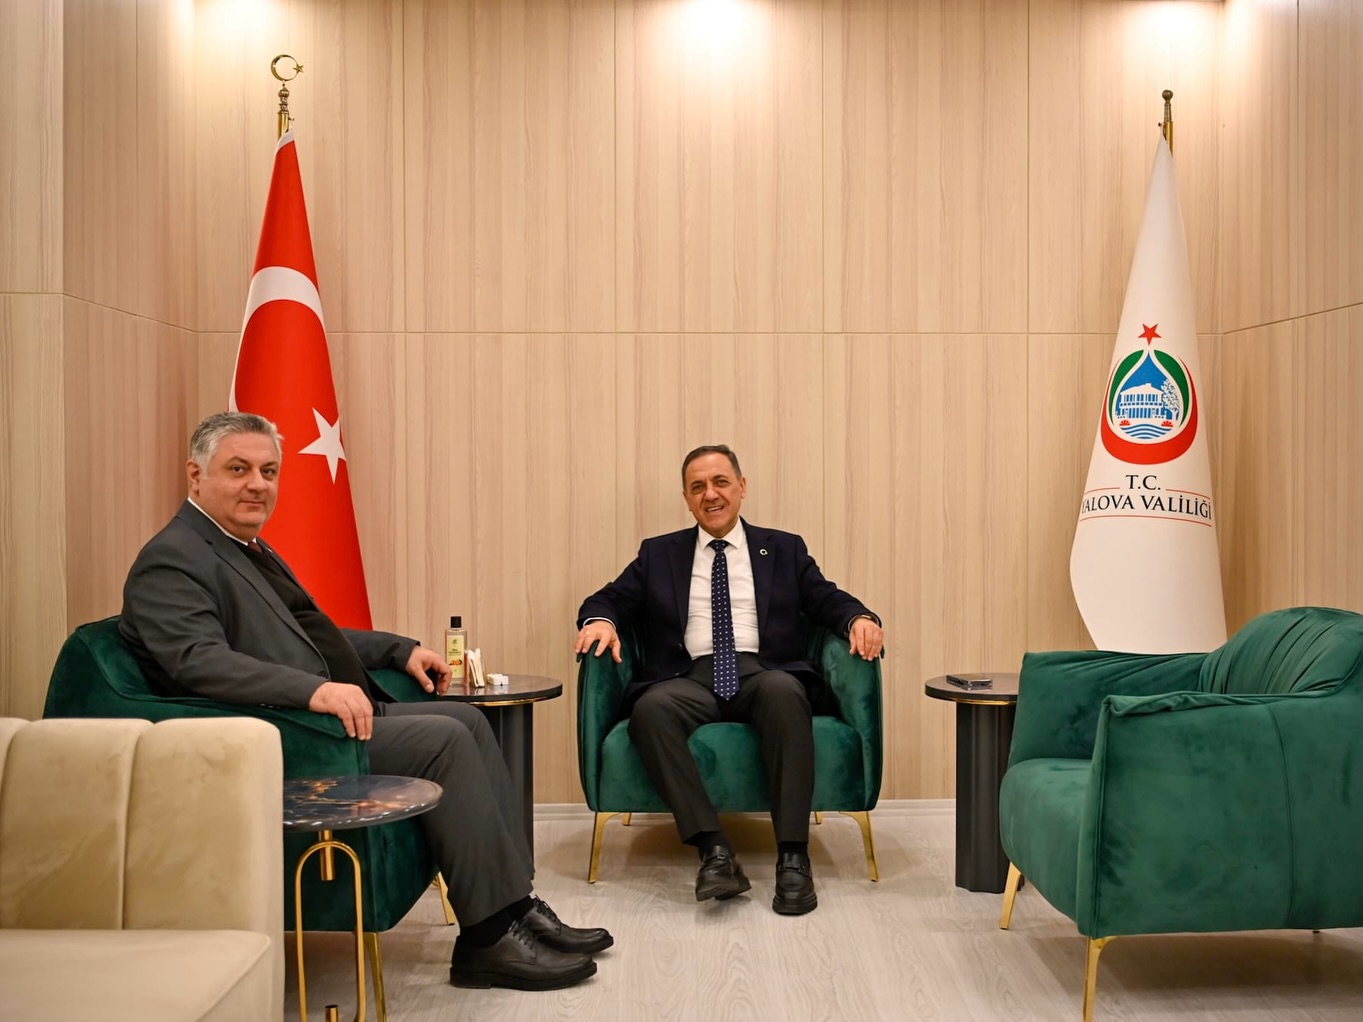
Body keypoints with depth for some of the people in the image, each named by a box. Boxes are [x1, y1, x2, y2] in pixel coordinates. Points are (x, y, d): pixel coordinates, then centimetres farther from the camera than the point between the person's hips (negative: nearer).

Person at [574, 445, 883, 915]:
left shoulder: (784, 550, 20)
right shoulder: (659, 554, 21)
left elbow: (828, 600, 11)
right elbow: (610, 598, 14)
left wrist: (859, 618, -12)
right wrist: (600, 620, -11)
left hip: (764, 673, 0)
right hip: (691, 677, 1)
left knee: (783, 691, -37)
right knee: (650, 707, -34)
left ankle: (793, 857, -34)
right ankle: (714, 850, -34)